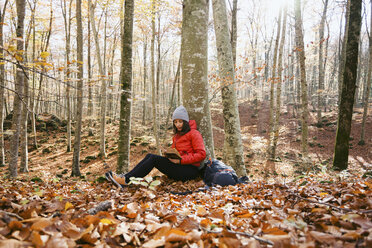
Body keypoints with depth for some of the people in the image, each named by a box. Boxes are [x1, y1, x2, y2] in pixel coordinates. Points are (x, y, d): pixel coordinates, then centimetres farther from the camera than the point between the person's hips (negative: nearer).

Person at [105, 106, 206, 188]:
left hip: (190, 170, -7)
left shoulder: (194, 133, -3)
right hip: (178, 167, 7)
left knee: (154, 158, -21)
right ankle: (125, 176, -19)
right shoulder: (176, 136, 20)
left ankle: (126, 181, -25)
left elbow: (201, 154, -12)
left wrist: (180, 160, -18)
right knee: (150, 156, -9)